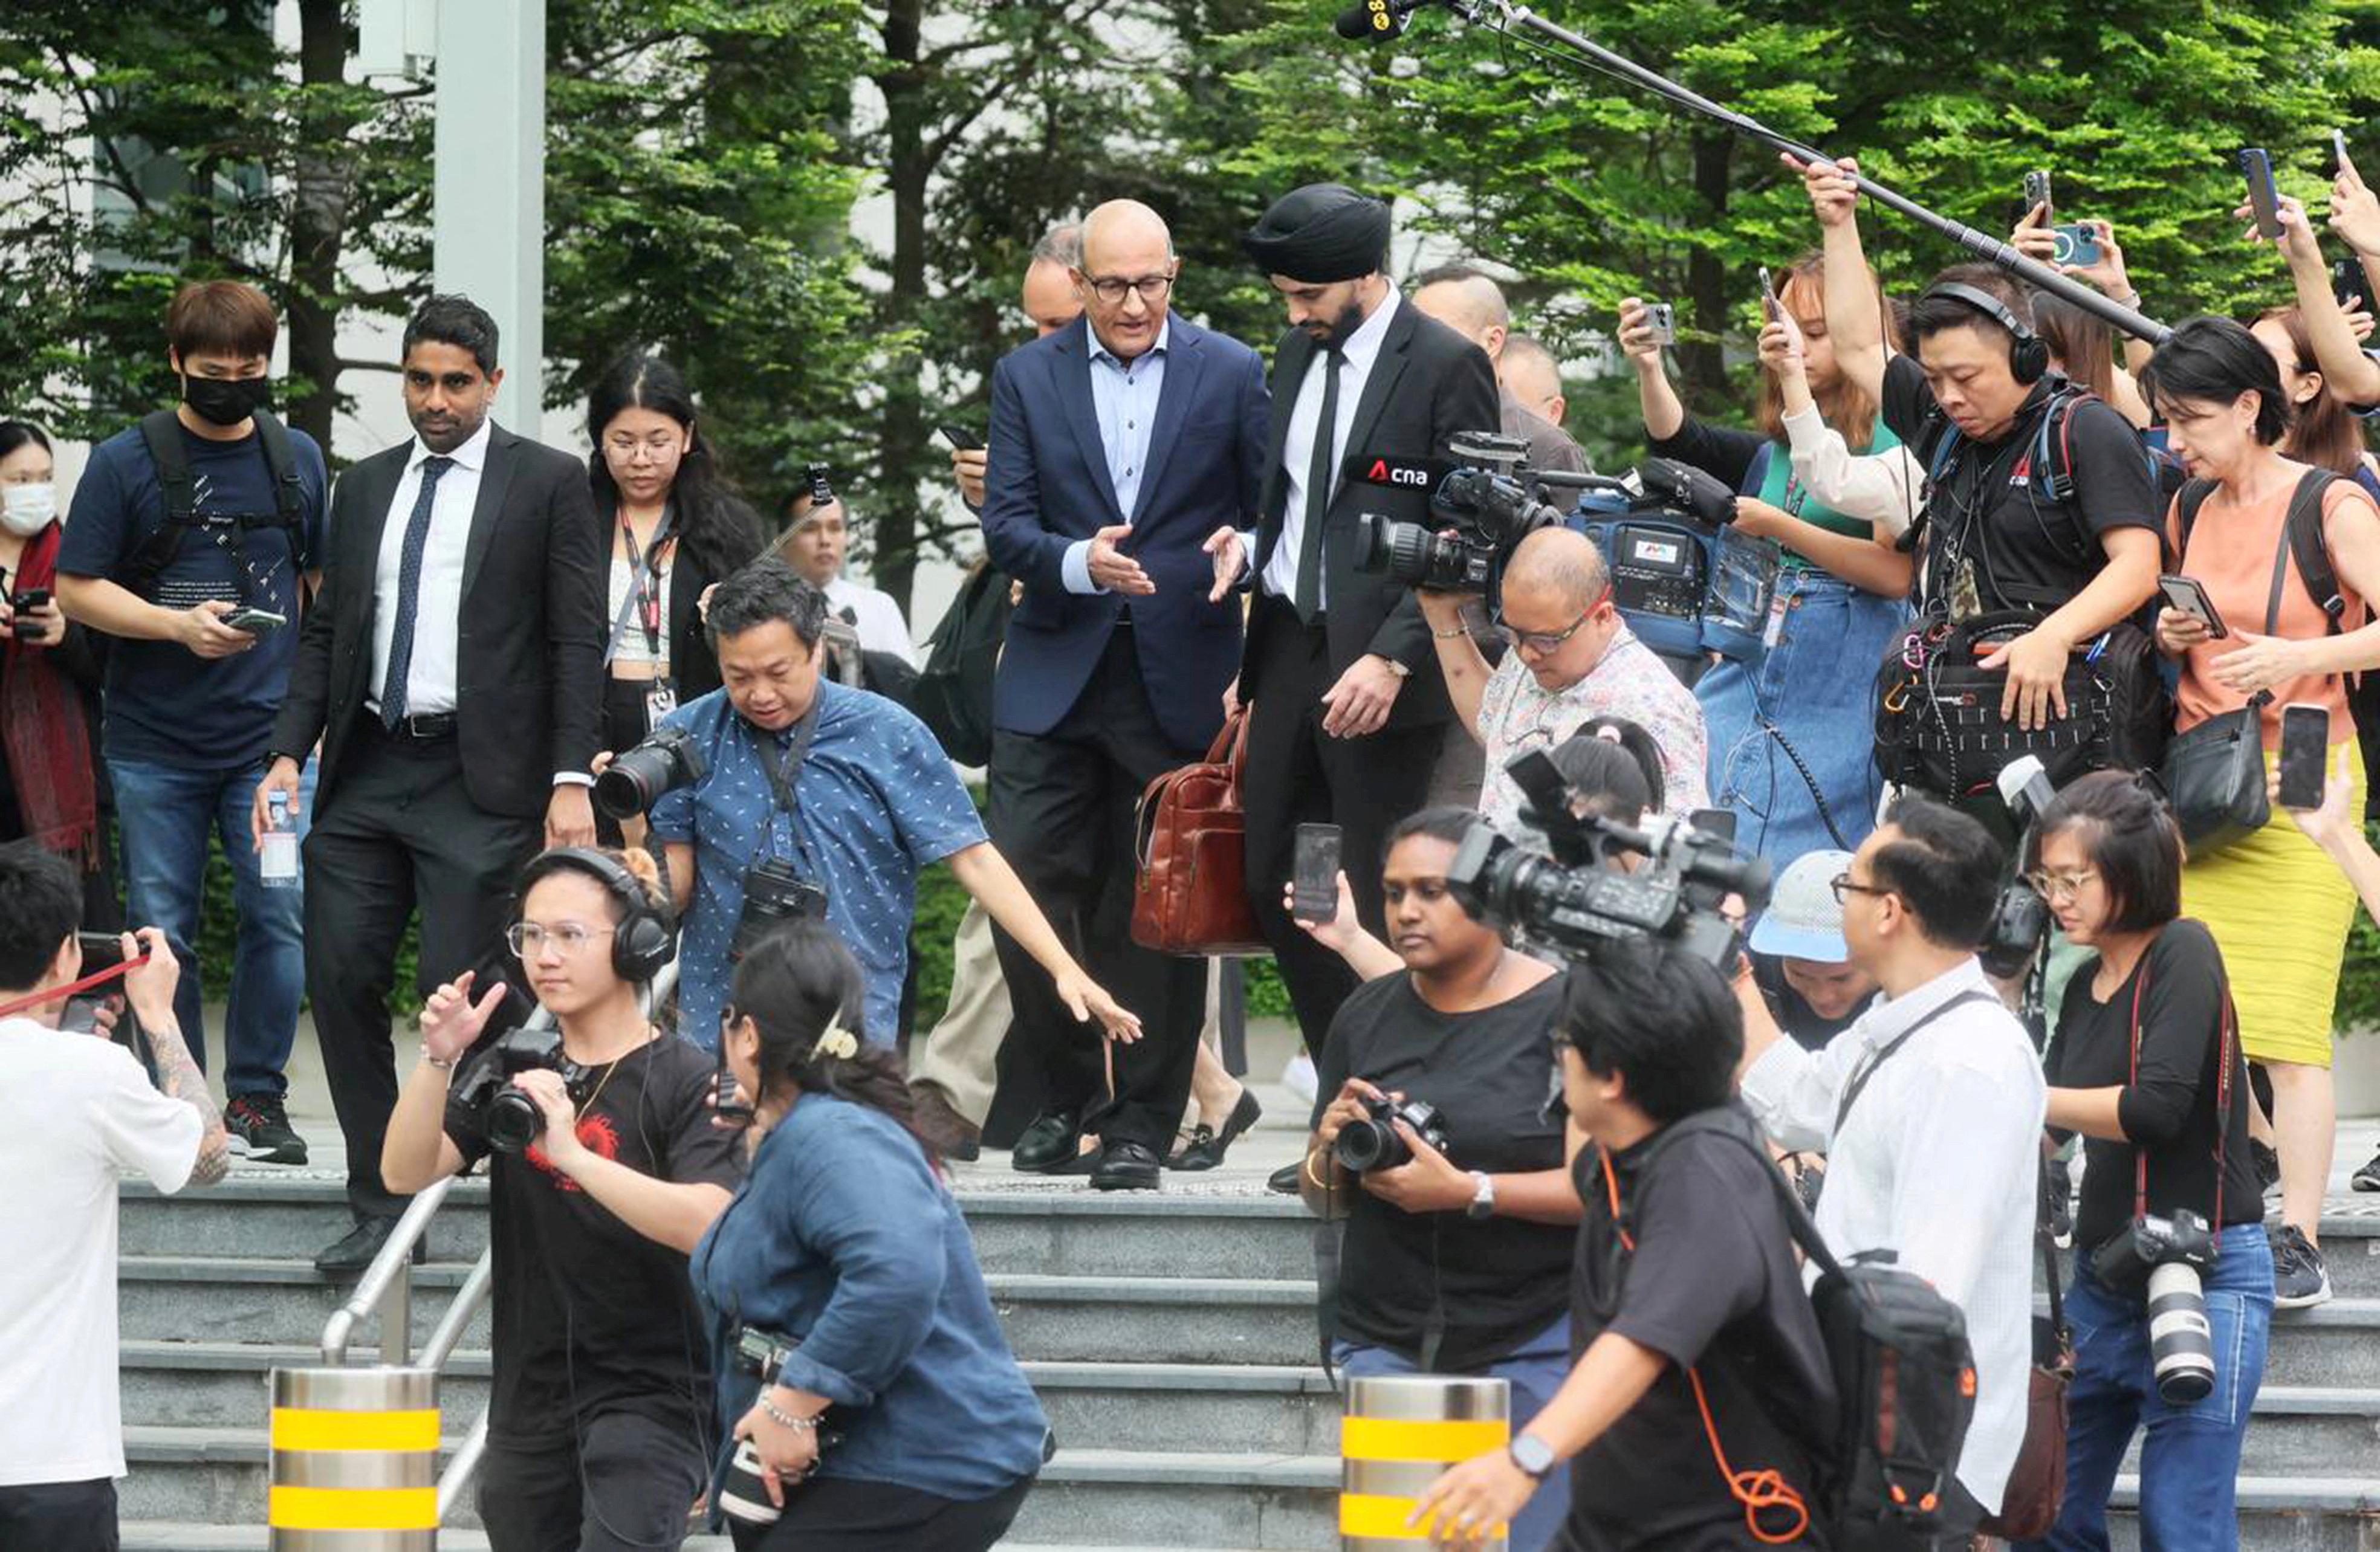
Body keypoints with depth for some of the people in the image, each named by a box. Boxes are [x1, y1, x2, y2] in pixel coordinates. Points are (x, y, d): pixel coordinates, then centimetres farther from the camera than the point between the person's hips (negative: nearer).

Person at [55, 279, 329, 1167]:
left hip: (270, 735, 1)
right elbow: (77, 590, -2)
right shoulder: (126, 463, 0)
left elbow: (325, 586, 17)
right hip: (154, 744, -1)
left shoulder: (297, 461, 9)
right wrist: (179, 625, -16)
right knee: (161, 930, 3)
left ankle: (255, 1098, 6)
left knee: (279, 917, -5)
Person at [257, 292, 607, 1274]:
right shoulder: (365, 489, 16)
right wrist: (289, 752, 5)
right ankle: (381, 1209, 8)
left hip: (481, 780, -5)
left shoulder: (547, 484, 1)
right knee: (340, 979, -1)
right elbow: (326, 632, 17)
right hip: (368, 774, 5)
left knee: (461, 994, -9)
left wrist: (571, 779, -11)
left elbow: (577, 641, -3)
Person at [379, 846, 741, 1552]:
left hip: (651, 1394, -6)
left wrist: (571, 1153, -31)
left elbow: (706, 1223, -23)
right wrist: (438, 1061, -18)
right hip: (530, 1405, 6)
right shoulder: (511, 1072, 10)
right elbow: (405, 1173, -2)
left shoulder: (687, 1080, -7)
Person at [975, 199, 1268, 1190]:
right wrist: (1079, 561, -18)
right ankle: (1067, 1095, 14)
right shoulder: (1027, 377, 6)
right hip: (1053, 677, 2)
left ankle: (1143, 1122, 8)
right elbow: (1005, 523, 1)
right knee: (1024, 887, -3)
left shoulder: (1230, 375, 3)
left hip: (1180, 677, -2)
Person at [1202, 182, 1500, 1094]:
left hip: (1379, 673, -8)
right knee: (1272, 883, 6)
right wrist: (1249, 547, 3)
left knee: (1381, 901, -6)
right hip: (1290, 648, 8)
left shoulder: (1446, 367, -8)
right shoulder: (1298, 355, 15)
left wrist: (1391, 659, -19)